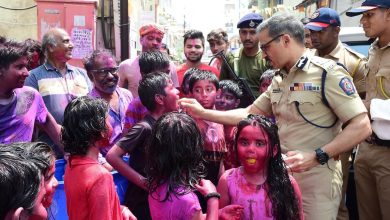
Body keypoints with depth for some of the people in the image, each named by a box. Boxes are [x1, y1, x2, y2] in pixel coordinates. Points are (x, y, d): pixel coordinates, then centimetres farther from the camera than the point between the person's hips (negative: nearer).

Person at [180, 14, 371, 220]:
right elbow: (249, 114, 12)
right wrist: (202, 113, 6)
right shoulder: (279, 81, 10)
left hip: (315, 177, -7)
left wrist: (316, 157, -24)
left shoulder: (327, 72, -13)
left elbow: (362, 126, -17)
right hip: (282, 173, 7)